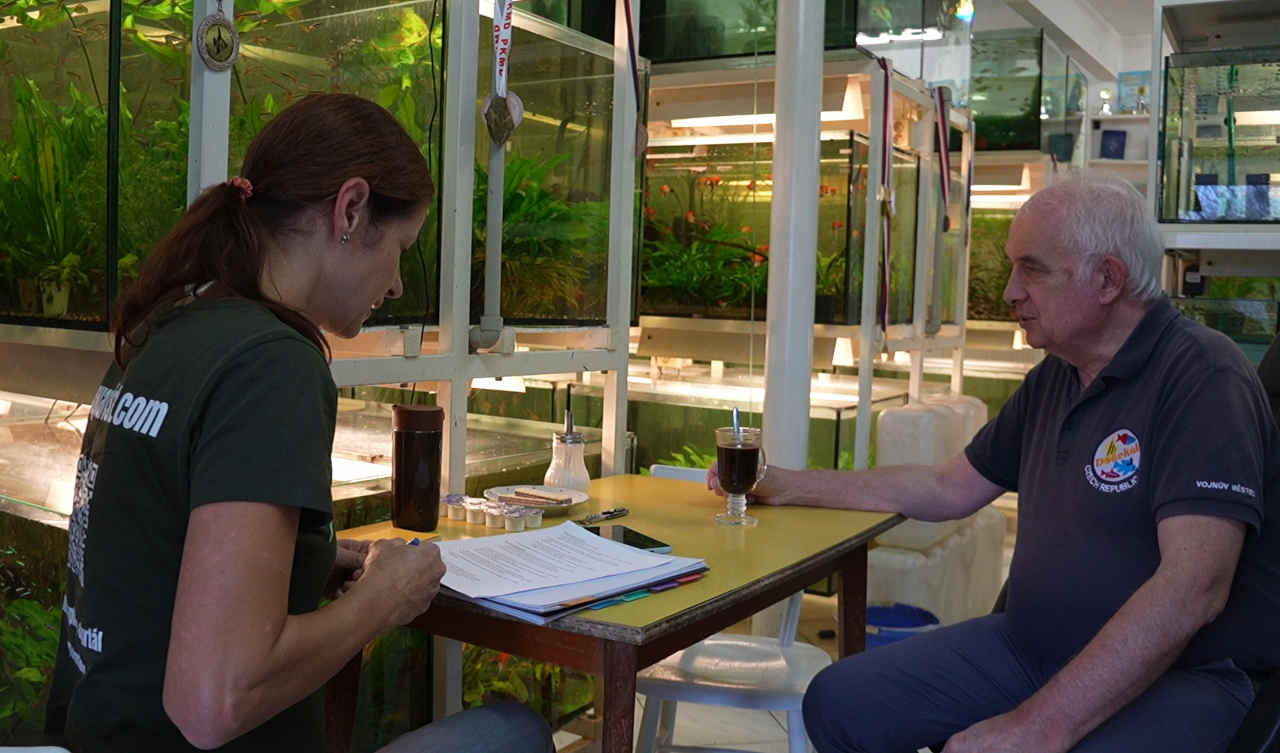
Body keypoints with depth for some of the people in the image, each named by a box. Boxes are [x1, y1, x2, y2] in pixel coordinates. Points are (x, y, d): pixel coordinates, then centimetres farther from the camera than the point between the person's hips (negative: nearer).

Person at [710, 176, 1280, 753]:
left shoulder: (1202, 377, -16)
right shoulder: (1055, 376, 10)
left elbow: (1192, 587, -26)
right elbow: (949, 489, 18)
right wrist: (783, 485, 14)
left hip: (1180, 671, -7)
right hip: (1028, 643, 8)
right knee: (837, 703, -3)